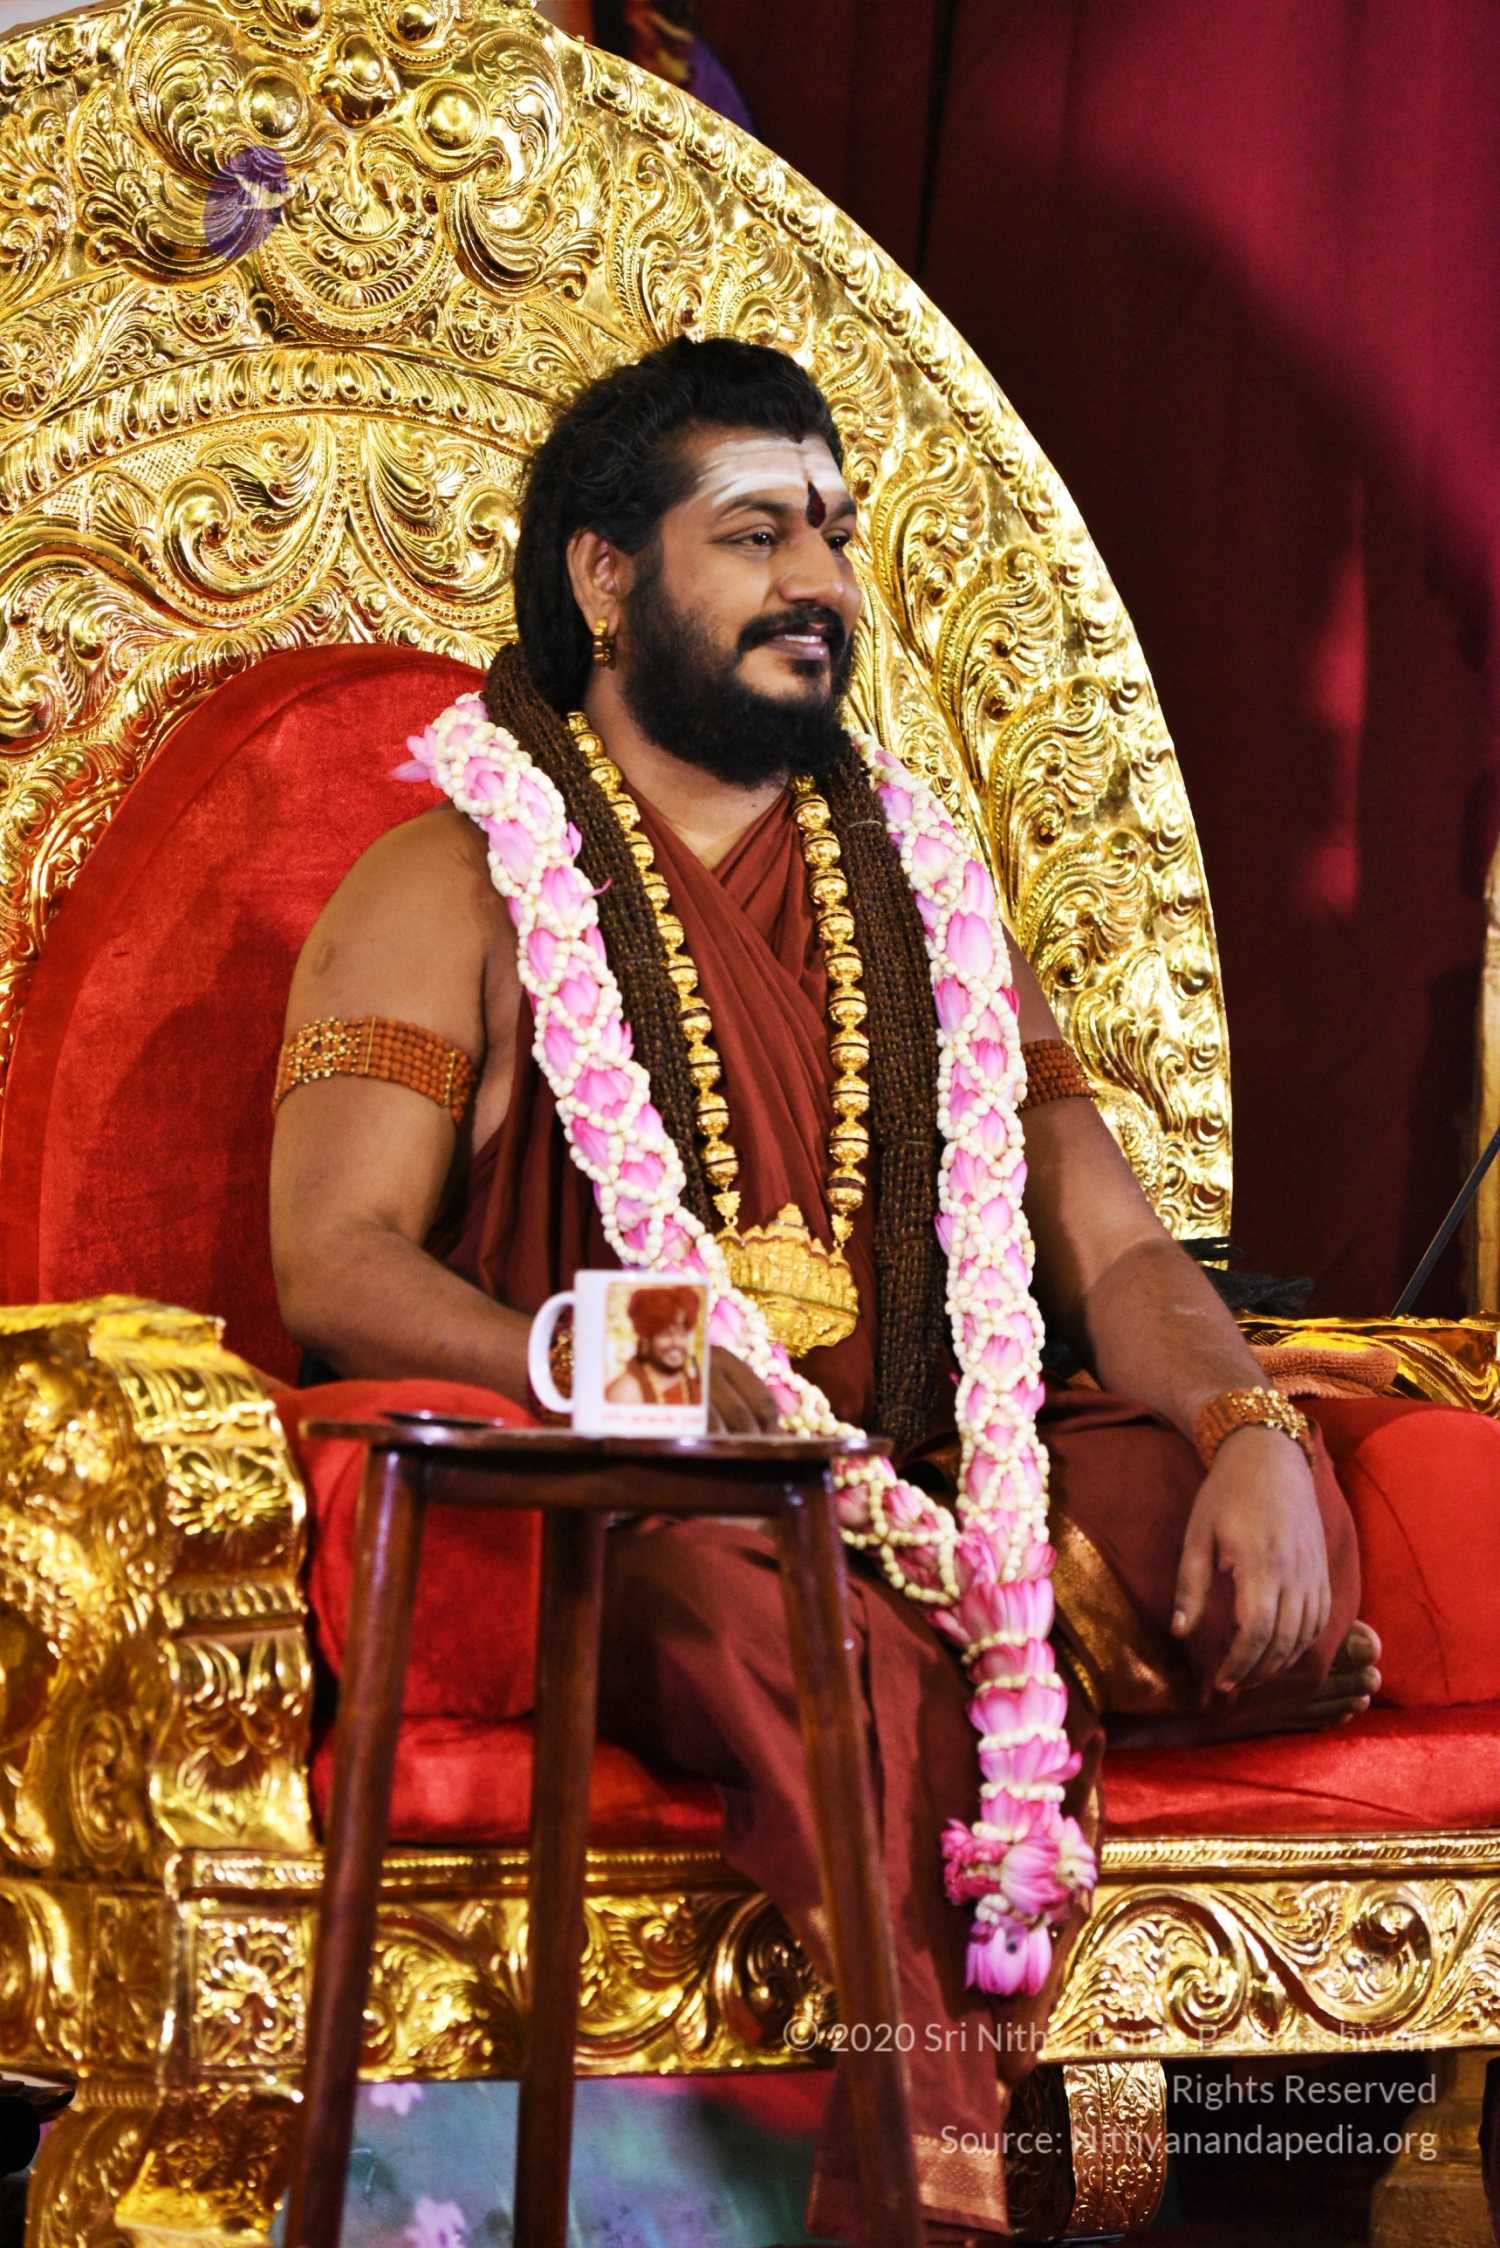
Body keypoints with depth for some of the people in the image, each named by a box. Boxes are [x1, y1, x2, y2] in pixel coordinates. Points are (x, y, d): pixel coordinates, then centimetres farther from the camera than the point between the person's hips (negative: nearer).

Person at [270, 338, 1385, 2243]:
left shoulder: (916, 901, 23)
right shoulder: (463, 886, 8)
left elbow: (1110, 1250, 13)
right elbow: (336, 1263, -6)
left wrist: (1248, 1428, -10)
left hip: (900, 1501, 5)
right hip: (592, 1532, -5)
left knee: (1271, 1515, -24)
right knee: (764, 1593, -39)